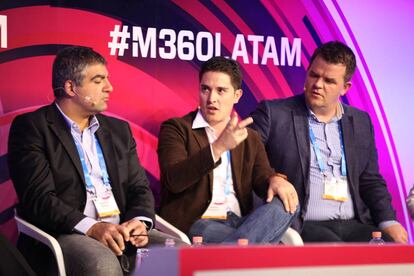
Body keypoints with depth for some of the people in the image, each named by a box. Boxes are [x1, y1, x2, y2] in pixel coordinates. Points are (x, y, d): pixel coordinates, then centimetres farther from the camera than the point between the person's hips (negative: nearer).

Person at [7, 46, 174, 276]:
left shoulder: (118, 130, 20)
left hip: (122, 232, 6)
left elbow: (139, 188, 16)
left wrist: (140, 221, -8)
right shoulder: (31, 127, 1)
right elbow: (39, 197, -10)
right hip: (64, 234, -6)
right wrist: (91, 227, -23)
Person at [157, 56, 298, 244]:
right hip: (196, 224, -7)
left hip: (239, 224, 7)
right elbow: (174, 181, -12)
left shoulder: (250, 139, 23)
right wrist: (219, 147, -26)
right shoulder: (176, 129, 5)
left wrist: (275, 179, -17)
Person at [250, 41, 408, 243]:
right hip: (303, 226, -5)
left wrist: (388, 221, 4)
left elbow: (370, 181, 20)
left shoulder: (360, 122, 18)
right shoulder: (273, 113, 3)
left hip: (355, 226, 5)